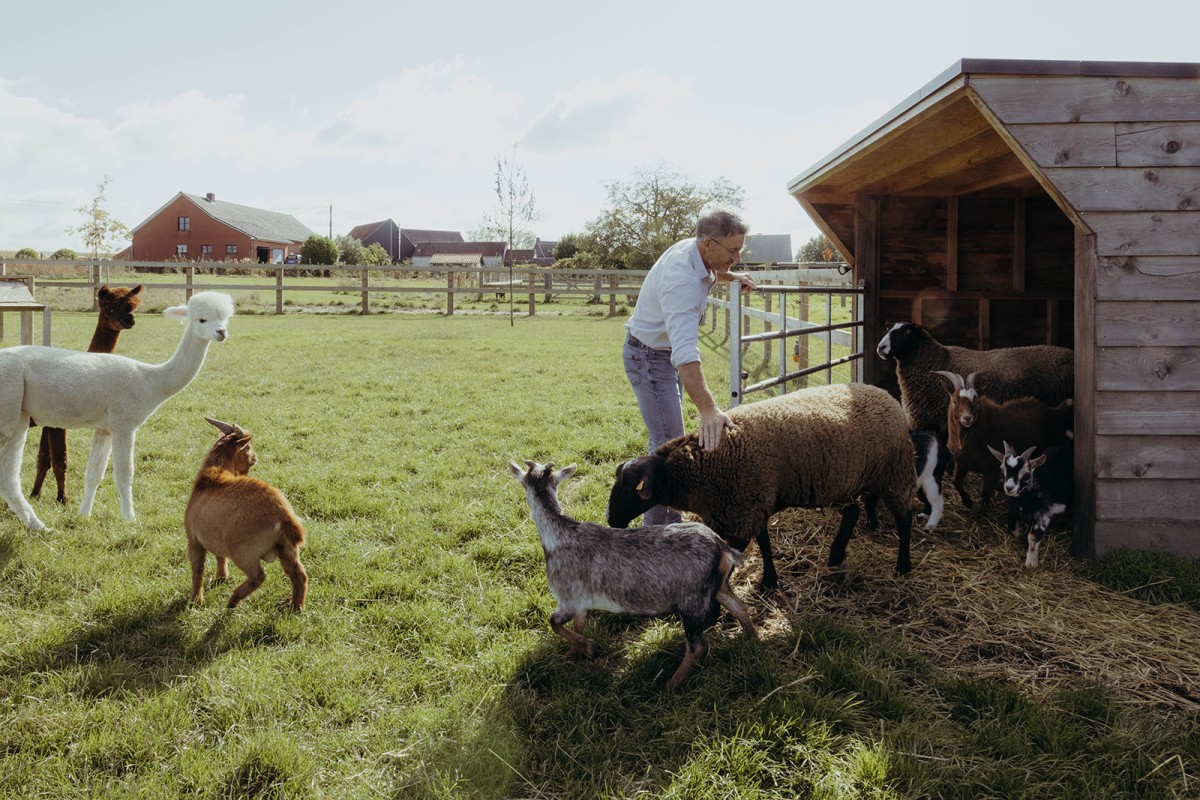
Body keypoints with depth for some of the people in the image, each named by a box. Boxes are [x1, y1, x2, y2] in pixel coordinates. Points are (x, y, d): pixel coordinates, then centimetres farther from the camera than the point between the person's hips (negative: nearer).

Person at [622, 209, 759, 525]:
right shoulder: (682, 281, -35)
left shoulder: (690, 249, -6)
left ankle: (670, 523, 28)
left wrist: (732, 276, 12)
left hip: (665, 353, 10)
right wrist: (708, 409, -55)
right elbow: (686, 351, -47)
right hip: (649, 357, -10)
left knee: (665, 440, 17)